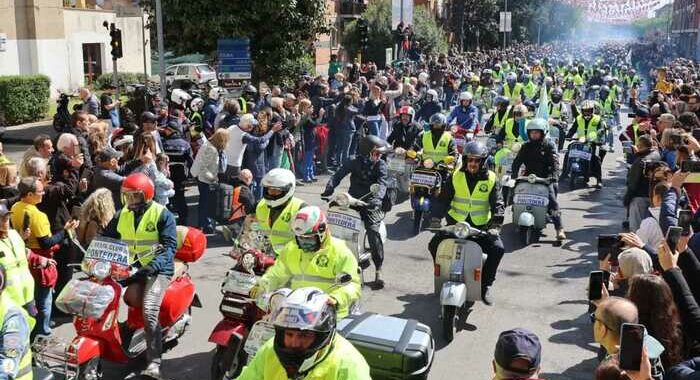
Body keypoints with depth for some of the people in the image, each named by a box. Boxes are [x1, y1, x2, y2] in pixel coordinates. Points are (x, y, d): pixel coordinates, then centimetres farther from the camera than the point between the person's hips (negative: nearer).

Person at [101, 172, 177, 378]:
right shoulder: (121, 215, 12)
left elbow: (170, 246, -13)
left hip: (157, 269, -6)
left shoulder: (162, 214, -6)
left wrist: (153, 266, -28)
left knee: (149, 312, -24)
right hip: (129, 267, 6)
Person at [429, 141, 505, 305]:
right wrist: (435, 216, -13)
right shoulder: (456, 176, 2)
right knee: (434, 244, -17)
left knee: (497, 248, -23)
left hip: (482, 225, -1)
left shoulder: (491, 179, -1)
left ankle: (485, 286, -4)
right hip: (456, 223, 1)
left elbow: (498, 204, -6)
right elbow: (443, 199, 2)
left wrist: (495, 224, -21)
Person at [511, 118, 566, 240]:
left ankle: (559, 229, -23)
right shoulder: (526, 146, 13)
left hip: (546, 178, -4)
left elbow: (555, 162, -9)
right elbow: (517, 162, 5)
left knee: (552, 201, -18)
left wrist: (554, 176, -26)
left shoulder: (549, 145, 3)